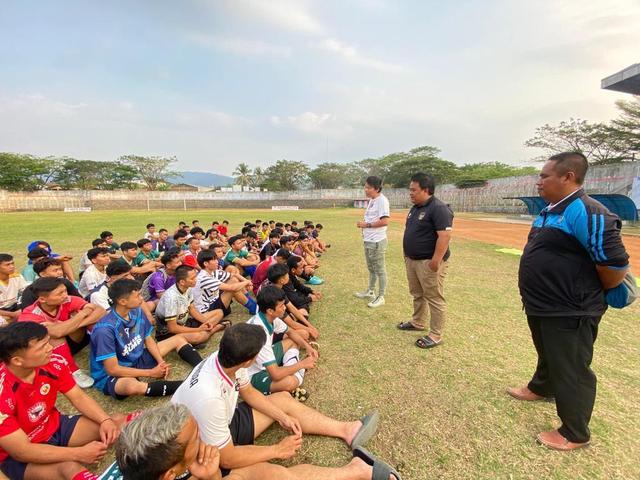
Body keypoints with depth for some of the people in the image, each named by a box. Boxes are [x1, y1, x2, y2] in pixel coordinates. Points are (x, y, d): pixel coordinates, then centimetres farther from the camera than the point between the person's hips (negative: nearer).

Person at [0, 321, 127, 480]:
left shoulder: (53, 362, -17)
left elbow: (79, 398, -5)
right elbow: (22, 451, -26)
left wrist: (105, 420, -21)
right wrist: (80, 453, -27)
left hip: (55, 426, 6)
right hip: (18, 456, -5)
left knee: (119, 421, -9)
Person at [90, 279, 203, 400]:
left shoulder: (137, 312, -8)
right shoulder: (105, 329, -28)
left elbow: (148, 340, 3)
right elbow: (112, 369, -25)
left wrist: (161, 362, -13)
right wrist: (151, 373, -19)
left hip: (137, 359, 8)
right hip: (111, 376, -8)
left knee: (179, 339, 2)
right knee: (132, 386, -42)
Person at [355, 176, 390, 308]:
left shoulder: (382, 200, -17)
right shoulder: (371, 200, 13)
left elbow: (385, 221, -24)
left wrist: (367, 225, -18)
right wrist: (363, 224, 3)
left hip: (377, 241, -10)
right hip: (368, 240, 10)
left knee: (380, 269, 2)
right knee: (371, 268, 21)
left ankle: (380, 297, 12)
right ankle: (370, 291, 35)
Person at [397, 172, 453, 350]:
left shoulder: (438, 209, -19)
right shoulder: (415, 208, 11)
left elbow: (445, 236, -25)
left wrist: (435, 261, -27)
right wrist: (407, 254, 18)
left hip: (428, 262, -9)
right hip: (412, 260, 10)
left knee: (434, 298, 2)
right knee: (417, 294, 21)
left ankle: (435, 335, 12)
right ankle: (417, 322, 38)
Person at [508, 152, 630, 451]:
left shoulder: (587, 213, -24)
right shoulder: (549, 211, 7)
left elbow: (616, 265, -24)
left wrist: (591, 294, -8)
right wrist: (540, 295, 17)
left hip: (569, 313, -9)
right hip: (541, 307, 9)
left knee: (571, 370, 7)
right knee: (548, 354, 29)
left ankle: (575, 434, 27)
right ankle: (540, 389, 53)